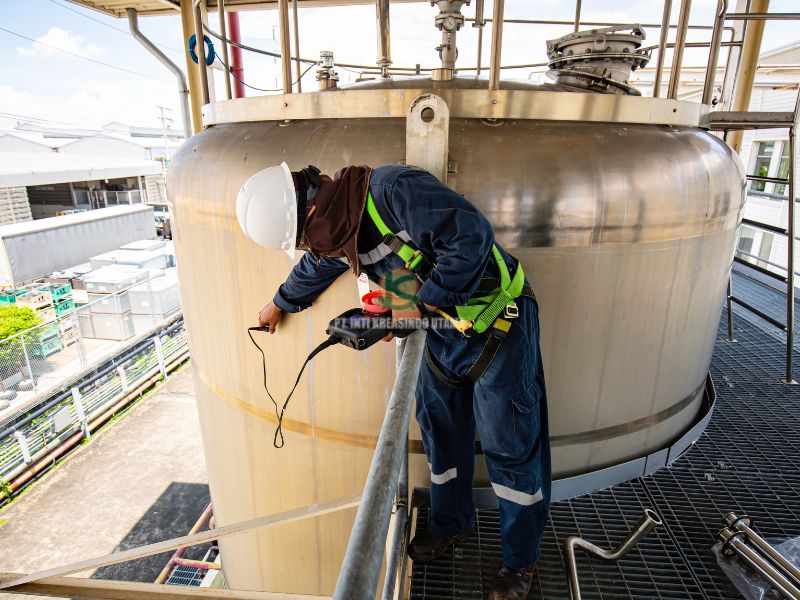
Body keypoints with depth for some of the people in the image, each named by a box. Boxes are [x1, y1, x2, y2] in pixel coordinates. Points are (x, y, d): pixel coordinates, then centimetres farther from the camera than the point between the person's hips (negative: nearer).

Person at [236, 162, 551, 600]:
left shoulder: (394, 189, -28)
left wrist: (421, 307, -26)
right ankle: (450, 523, 44)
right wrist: (278, 306, 38)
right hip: (441, 327, 8)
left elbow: (472, 236, -33)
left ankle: (520, 560, 27)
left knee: (510, 446, 5)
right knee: (441, 430, 18)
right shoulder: (337, 226, 1)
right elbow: (313, 269, 21)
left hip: (498, 322, -7)